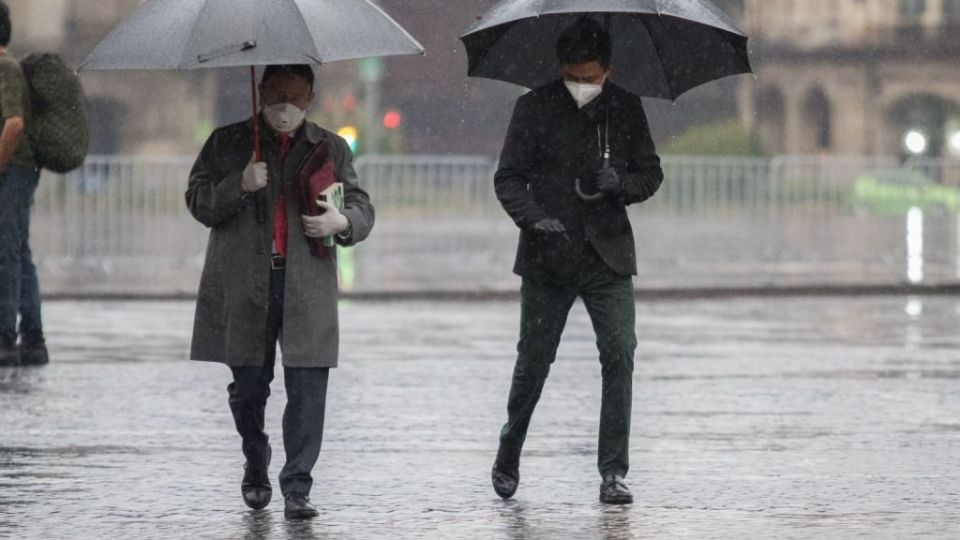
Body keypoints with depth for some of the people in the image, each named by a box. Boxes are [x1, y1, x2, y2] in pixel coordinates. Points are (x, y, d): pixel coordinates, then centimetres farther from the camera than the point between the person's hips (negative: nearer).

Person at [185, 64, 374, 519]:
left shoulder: (331, 149, 13)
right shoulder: (228, 143, 10)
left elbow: (362, 209, 14)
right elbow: (198, 202, 4)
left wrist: (341, 222, -9)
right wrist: (240, 186, -14)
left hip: (307, 290, 0)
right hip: (243, 287, 0)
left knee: (307, 388, -9)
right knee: (248, 387, 7)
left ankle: (297, 488, -6)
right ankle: (256, 467, 31)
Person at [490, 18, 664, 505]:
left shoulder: (626, 108, 4)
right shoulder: (534, 108, -1)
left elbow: (651, 174, 10)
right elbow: (508, 178, 0)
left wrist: (620, 183, -13)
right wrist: (535, 218, -19)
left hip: (607, 257, 1)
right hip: (548, 258, -1)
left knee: (619, 355, -10)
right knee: (533, 360, 5)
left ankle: (613, 473, -6)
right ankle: (507, 459, 27)